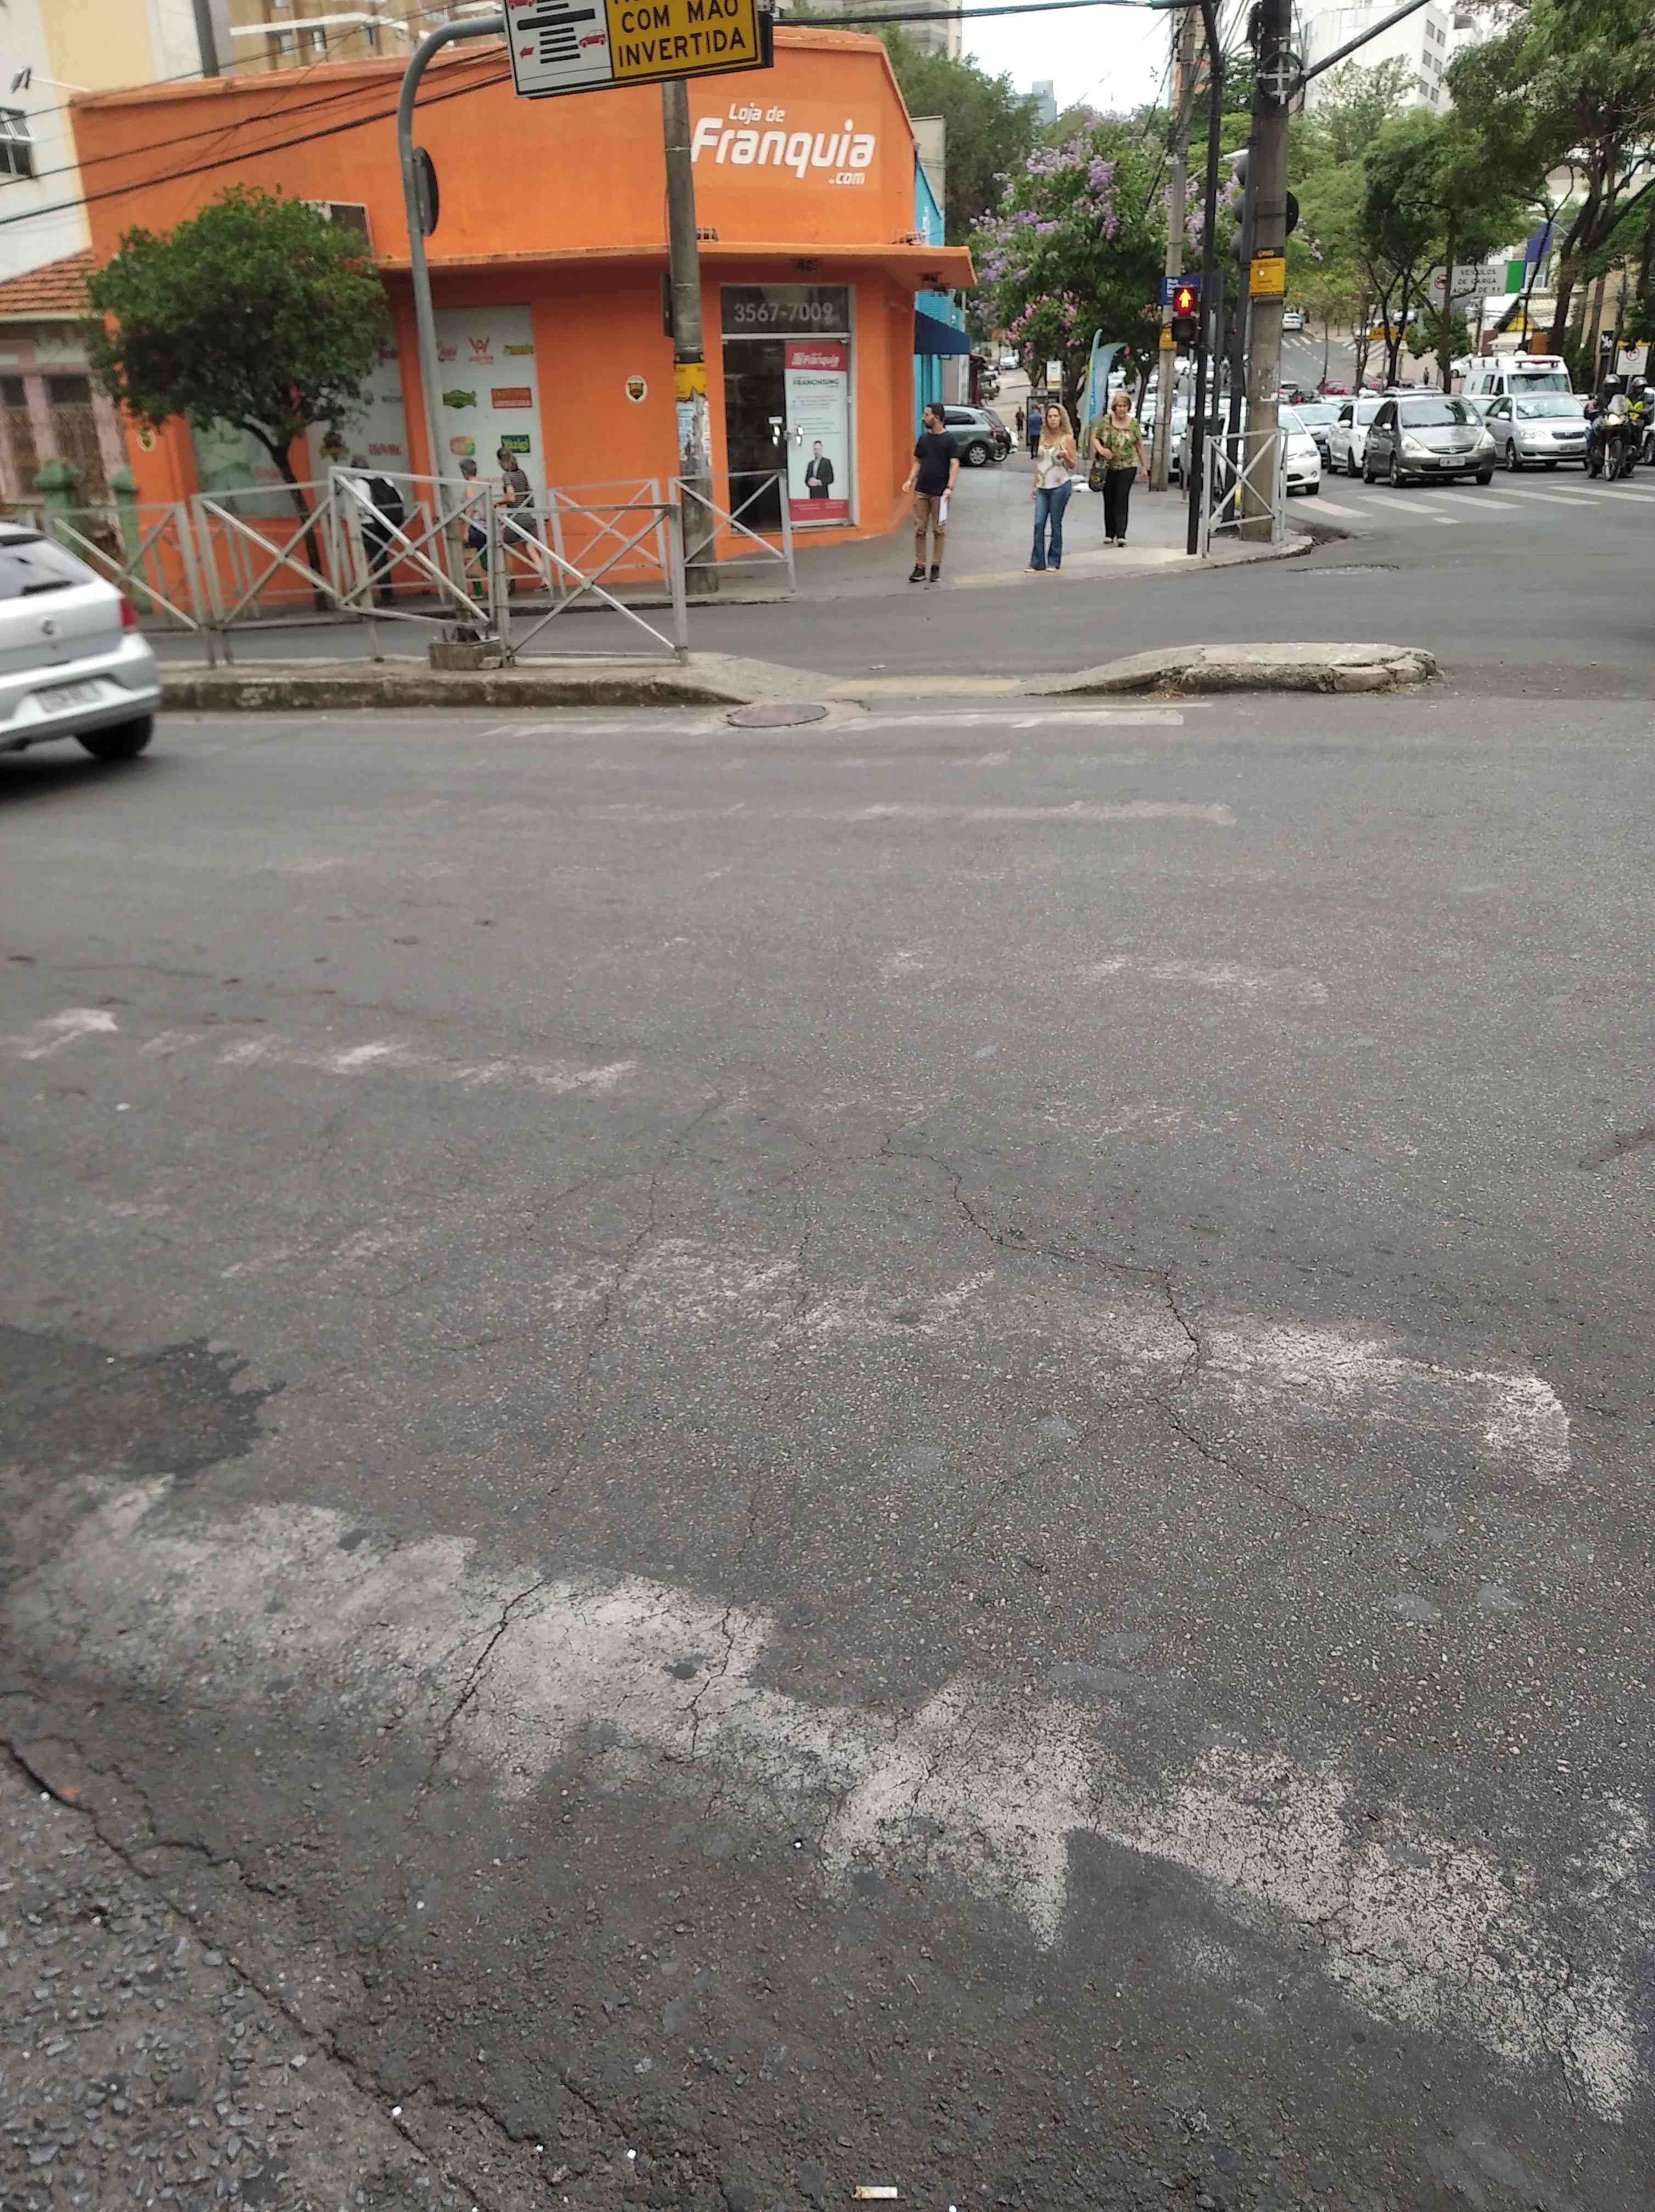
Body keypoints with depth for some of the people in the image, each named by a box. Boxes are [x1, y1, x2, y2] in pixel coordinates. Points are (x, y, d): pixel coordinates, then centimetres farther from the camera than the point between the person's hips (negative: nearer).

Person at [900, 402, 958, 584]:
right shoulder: (923, 438, 10)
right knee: (919, 530, 2)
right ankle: (919, 567, 6)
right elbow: (918, 462, 16)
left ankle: (936, 567, 11)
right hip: (921, 491, 4)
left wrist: (950, 487, -20)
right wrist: (910, 480, 0)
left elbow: (955, 465, -8)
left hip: (939, 493, -4)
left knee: (938, 531, 3)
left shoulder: (949, 440, -4)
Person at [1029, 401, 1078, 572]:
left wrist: (1066, 456, -23)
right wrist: (1035, 484, 15)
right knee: (1039, 524, -3)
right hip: (1043, 487, 4)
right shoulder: (1043, 436, 10)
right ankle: (1037, 563, 1)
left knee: (1055, 524, 1)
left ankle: (1054, 561, 11)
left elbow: (1074, 465, -2)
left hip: (1060, 487, -4)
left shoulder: (1067, 438, -3)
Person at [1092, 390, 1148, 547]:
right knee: (1109, 501, 8)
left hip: (1127, 467, -1)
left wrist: (1144, 466, 9)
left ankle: (1121, 534, -15)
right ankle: (1109, 534, 19)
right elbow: (1095, 438, 3)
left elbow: (1139, 445, 8)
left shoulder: (1134, 423, 1)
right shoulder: (1106, 421, 0)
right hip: (1108, 467, 1)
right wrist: (1101, 450, -17)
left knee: (1122, 500, -11)